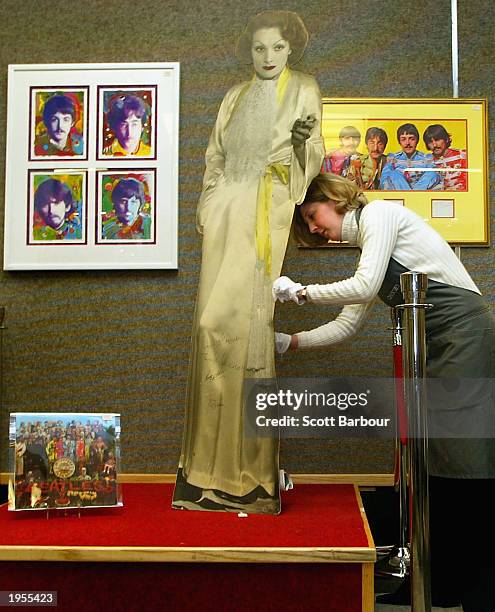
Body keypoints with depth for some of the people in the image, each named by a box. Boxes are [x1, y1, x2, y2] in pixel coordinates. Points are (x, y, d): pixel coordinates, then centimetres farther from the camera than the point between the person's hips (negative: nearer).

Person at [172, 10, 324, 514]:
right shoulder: (235, 97, 21)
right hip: (226, 211, 4)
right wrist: (205, 208, 10)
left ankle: (247, 453, -5)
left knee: (246, 319, -12)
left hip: (266, 214, -4)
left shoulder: (304, 91, 9)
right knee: (213, 322, -1)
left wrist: (302, 140, -19)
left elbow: (312, 161, 2)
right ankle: (214, 454, 7)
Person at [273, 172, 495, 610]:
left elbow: (364, 287, -15)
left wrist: (299, 292, -5)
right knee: (435, 460, 8)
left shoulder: (379, 213, -4)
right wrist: (290, 342, 10)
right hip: (436, 347, 9)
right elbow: (347, 325, 19)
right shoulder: (365, 242, 22)